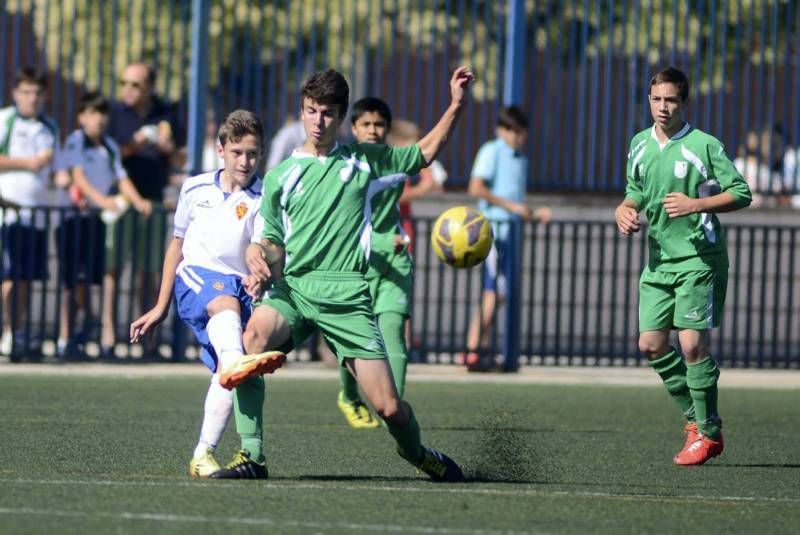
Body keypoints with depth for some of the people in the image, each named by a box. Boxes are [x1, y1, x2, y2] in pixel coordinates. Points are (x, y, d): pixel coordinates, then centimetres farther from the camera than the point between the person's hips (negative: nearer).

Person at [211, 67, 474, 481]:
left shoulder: (363, 161, 13)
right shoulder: (280, 177, 13)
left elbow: (423, 154, 25)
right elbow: (276, 244, 16)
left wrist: (456, 105, 14)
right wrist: (259, 253, -8)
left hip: (347, 294, 0)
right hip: (293, 287, 0)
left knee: (388, 407, -6)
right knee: (255, 335, -35)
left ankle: (416, 452, 31)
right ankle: (251, 456, -30)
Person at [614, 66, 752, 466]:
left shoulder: (704, 146, -9)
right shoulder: (640, 145, 9)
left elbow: (741, 194, -9)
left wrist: (696, 204, -20)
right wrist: (625, 209, 2)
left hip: (699, 257, -7)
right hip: (659, 259, 7)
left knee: (692, 344, -12)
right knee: (651, 345, 2)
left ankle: (709, 433, -1)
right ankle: (696, 417, 18)